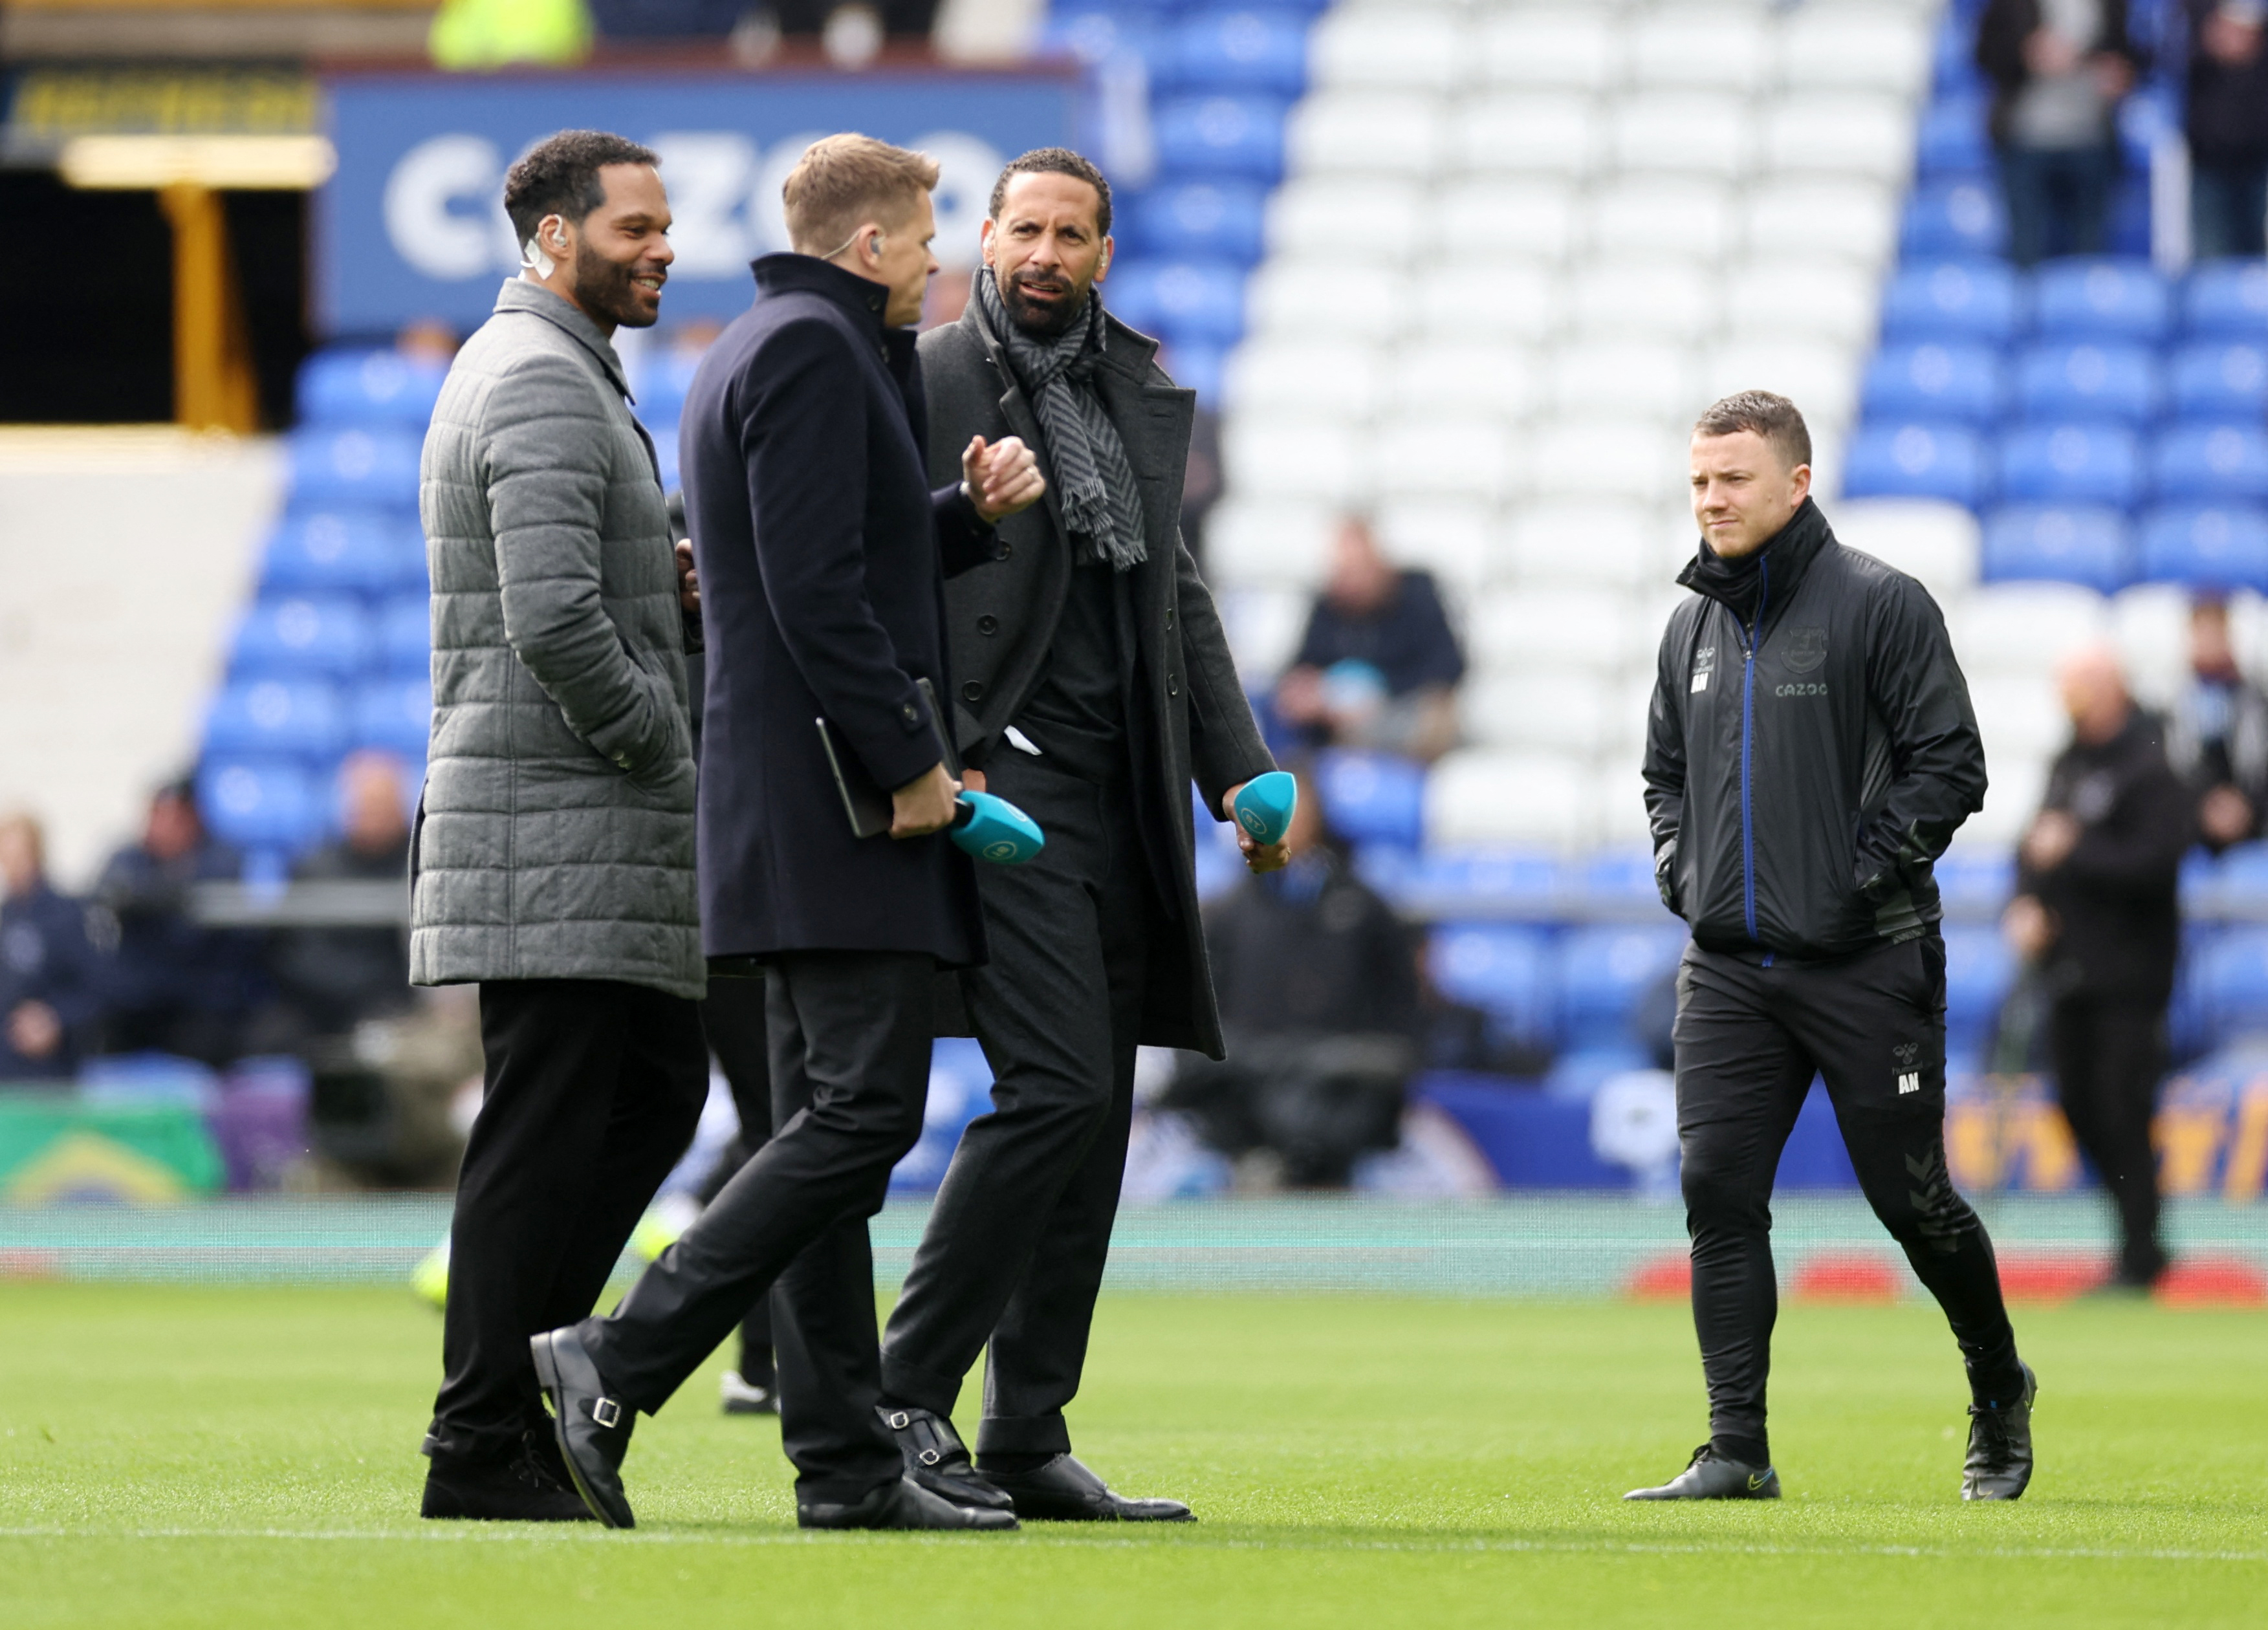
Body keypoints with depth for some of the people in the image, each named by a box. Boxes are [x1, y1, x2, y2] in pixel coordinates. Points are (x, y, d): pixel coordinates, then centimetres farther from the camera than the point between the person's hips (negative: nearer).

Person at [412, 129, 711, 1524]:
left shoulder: (560, 376, 20)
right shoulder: (542, 385, -14)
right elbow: (553, 624, -24)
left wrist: (676, 598, 7)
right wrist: (658, 738, -12)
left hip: (595, 830, 10)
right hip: (557, 830, -10)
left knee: (660, 1085, 13)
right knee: (545, 1128, -7)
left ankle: (529, 1358, 15)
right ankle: (484, 1445, -3)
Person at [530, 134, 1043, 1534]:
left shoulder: (760, 351, 21)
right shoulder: (814, 352, -11)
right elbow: (816, 589, -19)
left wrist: (972, 512, 12)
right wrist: (907, 763, -17)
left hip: (791, 810, 11)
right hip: (835, 803, -11)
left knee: (834, 1121, 8)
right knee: (865, 1109, -13)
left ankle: (846, 1462, 6)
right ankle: (620, 1363, -16)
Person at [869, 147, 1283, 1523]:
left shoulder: (1138, 394, 18)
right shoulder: (926, 383, -3)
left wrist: (1240, 774, 13)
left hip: (1119, 796, 7)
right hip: (1002, 784, -7)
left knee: (1094, 1119, 6)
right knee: (1059, 1087, -18)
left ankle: (1030, 1440, 10)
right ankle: (907, 1393, -12)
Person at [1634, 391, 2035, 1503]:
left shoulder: (1880, 606, -7)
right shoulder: (1693, 627, 12)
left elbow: (1950, 765, -9)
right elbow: (1666, 772, 25)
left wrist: (1865, 875, -13)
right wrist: (1680, 868, 8)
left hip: (1863, 965, -5)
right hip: (1726, 970, 5)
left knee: (1910, 1194, 2)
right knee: (1717, 1192, -7)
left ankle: (2000, 1393, 26)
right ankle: (1736, 1450, -6)